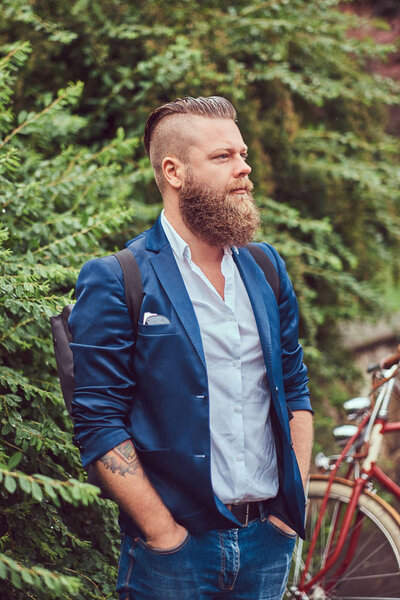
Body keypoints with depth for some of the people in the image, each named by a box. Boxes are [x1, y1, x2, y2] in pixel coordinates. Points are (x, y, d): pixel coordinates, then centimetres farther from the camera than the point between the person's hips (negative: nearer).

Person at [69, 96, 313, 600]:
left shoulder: (267, 268, 9)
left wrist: (295, 503, 5)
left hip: (269, 540, 5)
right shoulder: (113, 283, -8)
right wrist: (165, 536, -14)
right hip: (174, 553, -5)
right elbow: (99, 425, -11)